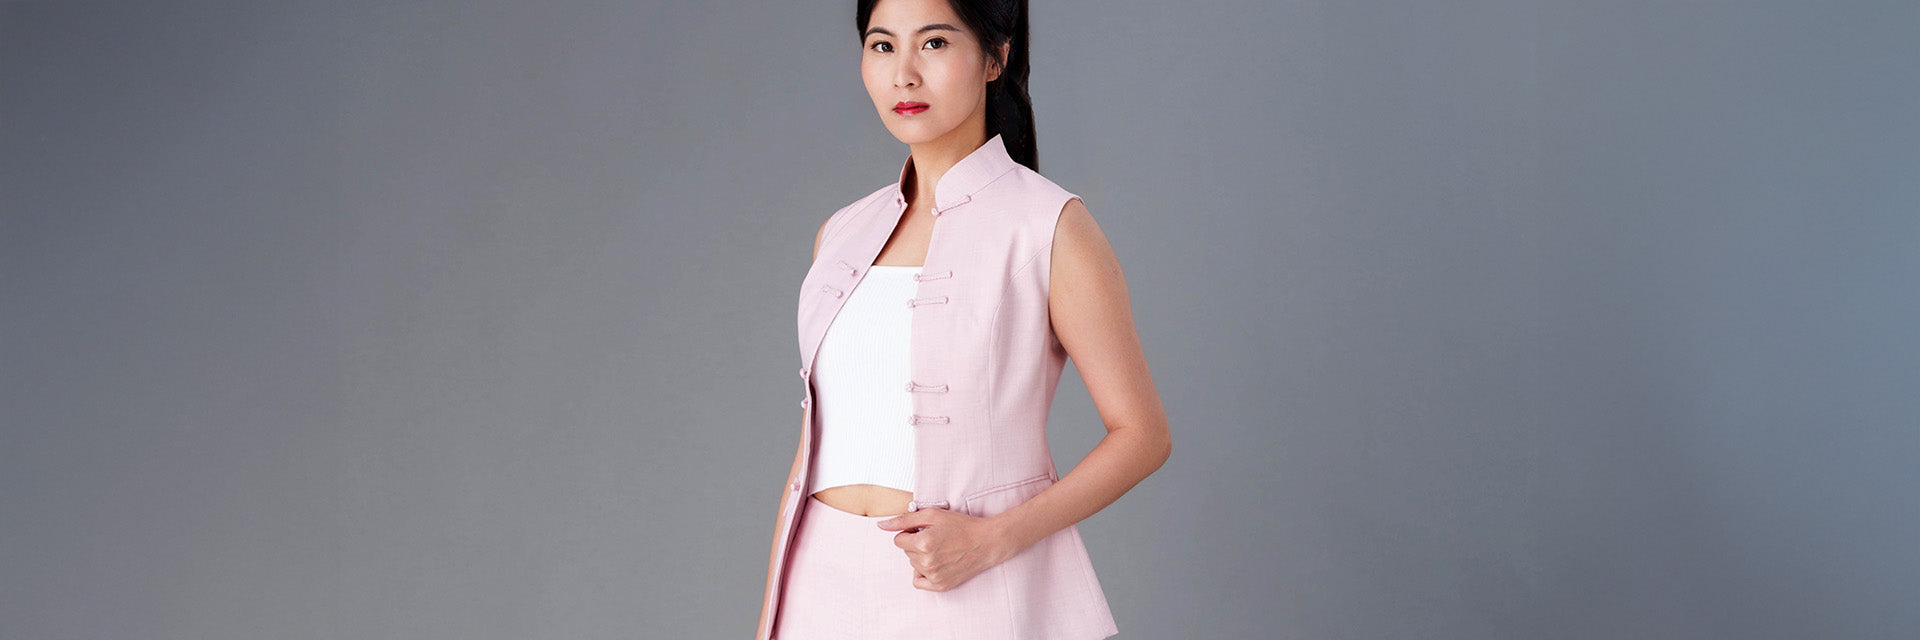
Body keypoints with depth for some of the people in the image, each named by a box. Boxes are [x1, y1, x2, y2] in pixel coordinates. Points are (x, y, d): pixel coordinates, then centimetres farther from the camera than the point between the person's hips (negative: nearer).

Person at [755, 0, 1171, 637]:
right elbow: (818, 440, 11)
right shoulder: (841, 235, 8)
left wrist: (991, 538, -16)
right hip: (828, 586, 4)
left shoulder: (1049, 226, -7)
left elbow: (1141, 434, -6)